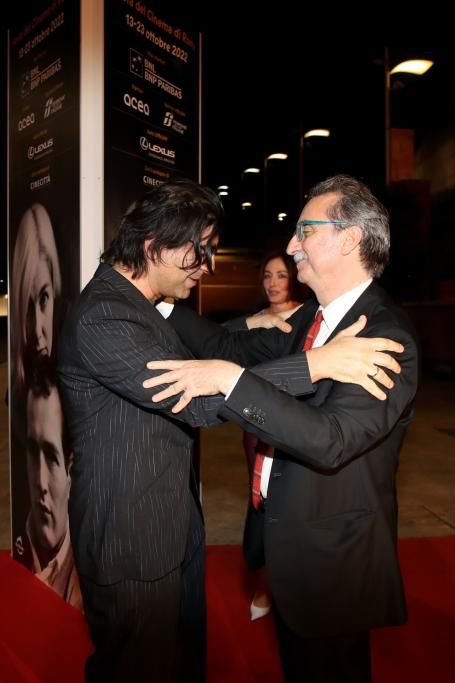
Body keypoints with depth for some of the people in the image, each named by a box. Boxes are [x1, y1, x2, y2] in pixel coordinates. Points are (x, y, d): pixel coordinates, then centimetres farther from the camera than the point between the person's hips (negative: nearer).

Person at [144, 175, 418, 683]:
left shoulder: (388, 337, -26)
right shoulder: (312, 318, 2)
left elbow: (330, 440, -35)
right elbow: (238, 349, 3)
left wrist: (229, 380, -39)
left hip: (331, 553, -8)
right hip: (285, 533, 8)